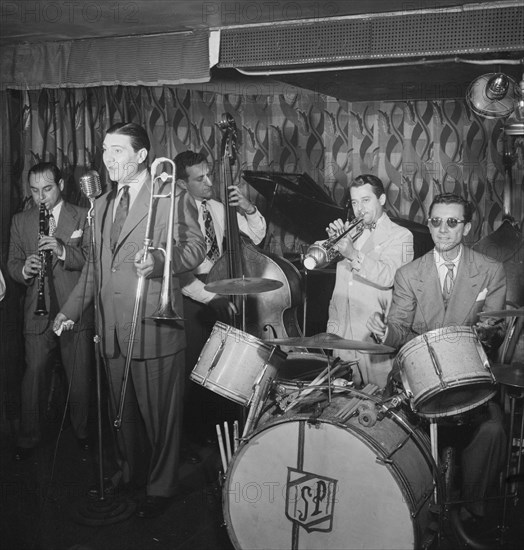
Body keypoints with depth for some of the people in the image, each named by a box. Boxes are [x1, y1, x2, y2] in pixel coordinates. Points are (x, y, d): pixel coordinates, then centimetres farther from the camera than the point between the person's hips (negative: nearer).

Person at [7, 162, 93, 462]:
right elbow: (12, 263, 9)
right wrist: (24, 269, -14)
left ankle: (83, 433, 26)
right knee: (34, 375, 6)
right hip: (38, 312, 2)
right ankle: (29, 439, 22)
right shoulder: (21, 221, 10)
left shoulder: (83, 217, 1)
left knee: (80, 377, 7)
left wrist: (63, 252, -22)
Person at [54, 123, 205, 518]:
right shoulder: (102, 205, 17)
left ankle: (160, 487, 21)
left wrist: (160, 260, -26)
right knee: (121, 408, 18)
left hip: (154, 324, -6)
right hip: (112, 327, 7)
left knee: (159, 411, 3)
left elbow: (196, 246, -8)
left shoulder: (172, 197, -4)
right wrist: (72, 309, 18)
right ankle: (130, 472, 38)